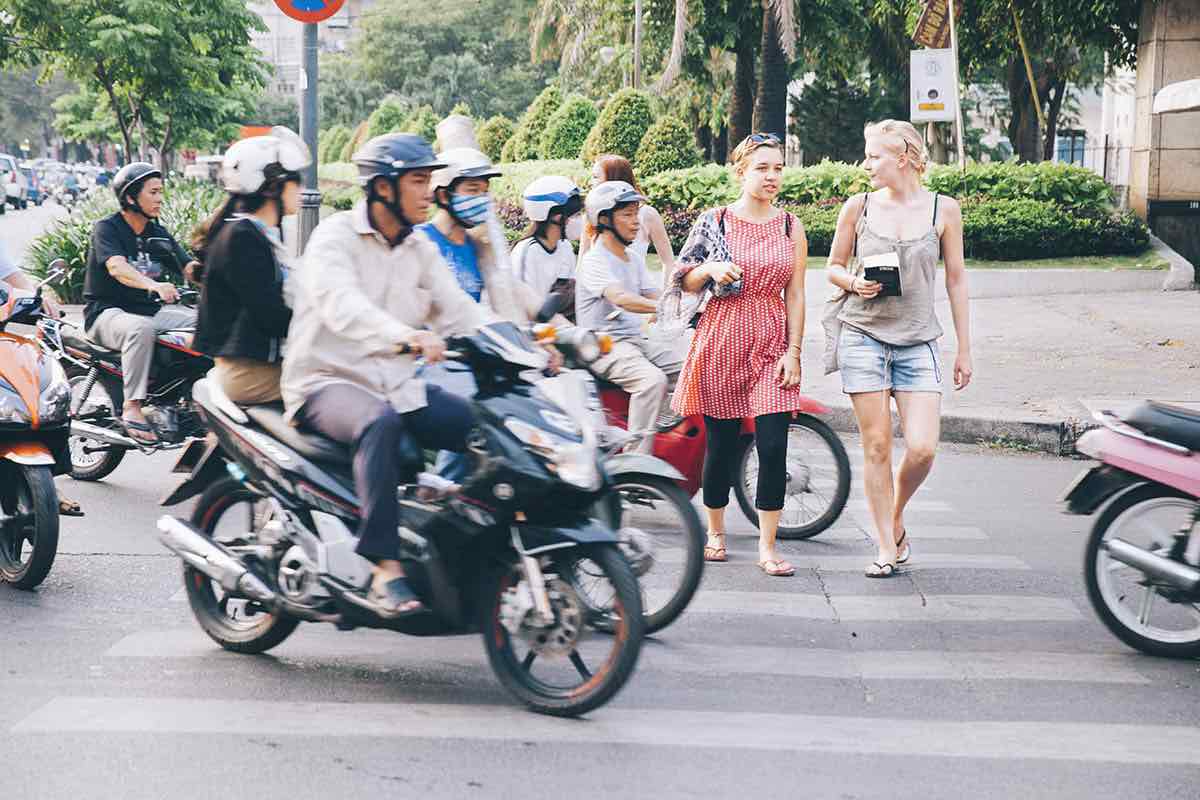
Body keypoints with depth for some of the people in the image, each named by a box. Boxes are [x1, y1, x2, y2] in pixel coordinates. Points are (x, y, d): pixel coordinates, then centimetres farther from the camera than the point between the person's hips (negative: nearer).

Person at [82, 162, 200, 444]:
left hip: (151, 312, 7)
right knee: (140, 330, -39)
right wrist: (154, 285, -46)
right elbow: (117, 267, -27)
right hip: (108, 313, -7)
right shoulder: (107, 229, -7)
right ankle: (132, 408, -36)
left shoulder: (158, 233, 13)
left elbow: (189, 267, 2)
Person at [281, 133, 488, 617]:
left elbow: (460, 310, 4)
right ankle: (386, 571, -40)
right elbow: (342, 305, -28)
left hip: (398, 385, 7)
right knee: (381, 424, -39)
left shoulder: (421, 251, 15)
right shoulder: (335, 237, -8)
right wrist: (406, 337, -46)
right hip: (328, 382, -7)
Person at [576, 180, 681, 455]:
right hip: (606, 346, -9)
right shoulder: (594, 262, -11)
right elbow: (621, 299, -28)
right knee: (653, 379, -33)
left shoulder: (634, 258, 19)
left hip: (637, 339, 9)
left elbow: (655, 295, 12)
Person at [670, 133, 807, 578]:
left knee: (774, 447, -8)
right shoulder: (715, 220, 4)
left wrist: (794, 351, -2)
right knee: (721, 443, 4)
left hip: (773, 344, 1)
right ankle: (715, 532, 24)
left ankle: (767, 547, -1)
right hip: (722, 339, -1)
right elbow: (685, 282, 9)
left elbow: (795, 294, 6)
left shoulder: (791, 227, 8)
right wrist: (710, 269, -12)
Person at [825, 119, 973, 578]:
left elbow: (956, 280, 8)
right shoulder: (858, 207, 3)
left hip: (918, 342, 0)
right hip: (863, 337, 0)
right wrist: (855, 283, -10)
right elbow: (834, 267, 14)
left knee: (922, 448, -10)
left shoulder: (943, 210, 2)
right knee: (876, 446, 0)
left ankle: (896, 518, 19)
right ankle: (887, 549, 11)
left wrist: (964, 349, 9)